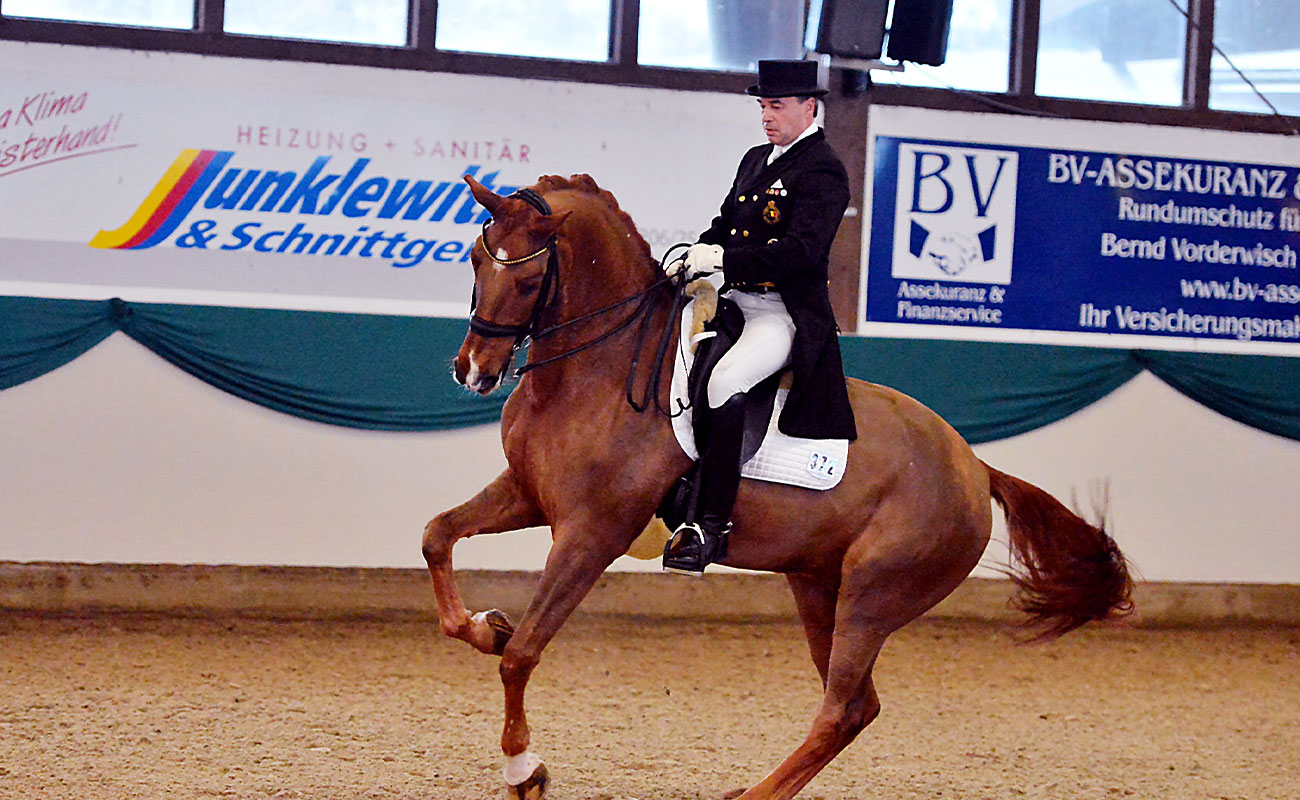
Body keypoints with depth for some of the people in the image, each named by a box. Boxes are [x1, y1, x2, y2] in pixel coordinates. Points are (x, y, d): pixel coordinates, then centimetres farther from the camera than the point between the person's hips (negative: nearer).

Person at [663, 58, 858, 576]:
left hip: (787, 317, -10)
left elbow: (803, 251, -23)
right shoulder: (756, 160, 19)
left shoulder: (822, 173, -10)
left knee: (722, 383, -32)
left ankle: (712, 524, -32)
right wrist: (694, 259, 4)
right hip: (737, 304, 10)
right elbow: (726, 223, 25)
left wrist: (723, 259, -26)